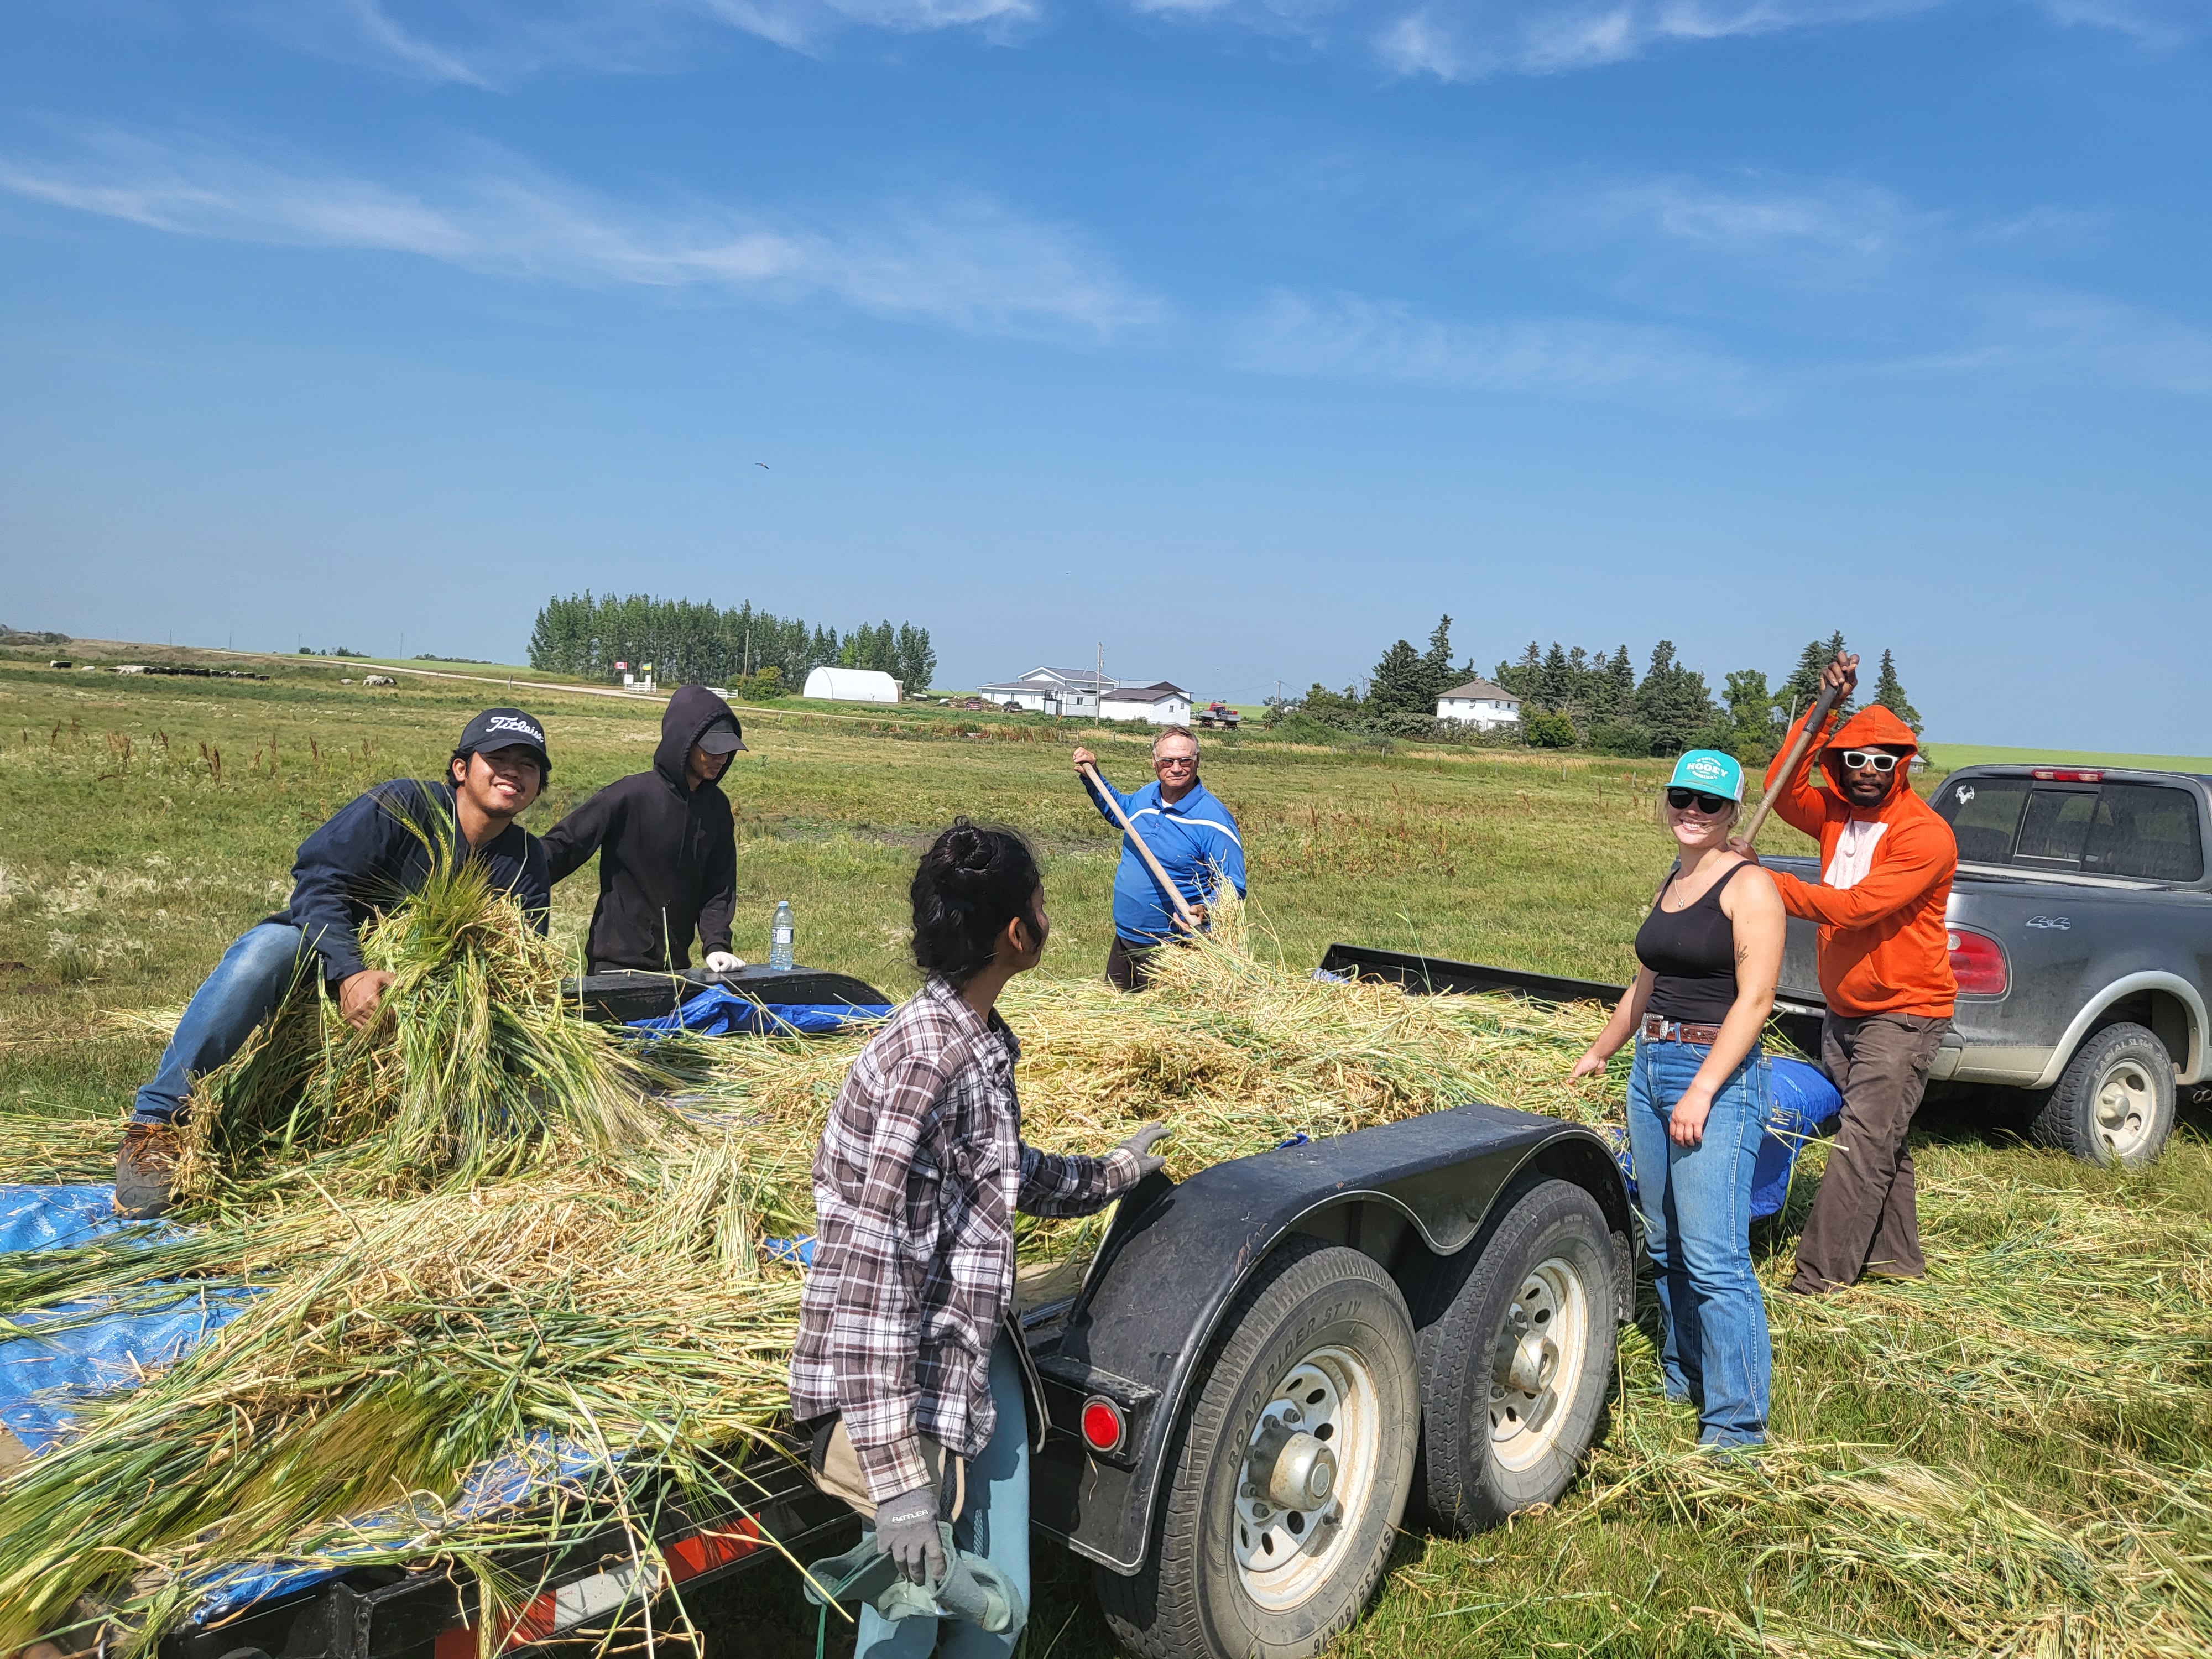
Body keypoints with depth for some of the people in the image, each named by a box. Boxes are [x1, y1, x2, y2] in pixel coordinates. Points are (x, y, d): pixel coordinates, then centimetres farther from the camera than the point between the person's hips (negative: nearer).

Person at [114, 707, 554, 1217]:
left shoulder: (527, 865, 1)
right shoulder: (405, 805, -13)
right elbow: (318, 878, -22)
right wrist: (348, 973, -38)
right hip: (329, 963, -3)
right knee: (269, 946, -35)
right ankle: (154, 1126, -31)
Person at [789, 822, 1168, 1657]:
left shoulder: (981, 1046, 3)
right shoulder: (920, 1067, -26)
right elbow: (866, 1279, -27)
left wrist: (1110, 1173, 36)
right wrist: (897, 1477, -27)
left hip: (981, 1365, 9)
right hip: (910, 1390, -8)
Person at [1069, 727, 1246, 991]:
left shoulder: (1213, 819, -19)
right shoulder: (1146, 796, 3)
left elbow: (1233, 888, -19)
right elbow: (1118, 809, 28)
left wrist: (1204, 910, -37)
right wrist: (1091, 776, 16)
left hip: (1172, 952, -7)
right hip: (1123, 940, 7)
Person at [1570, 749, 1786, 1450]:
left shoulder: (1748, 887, -9)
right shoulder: (1671, 883, 15)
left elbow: (1754, 1000, -15)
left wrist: (1702, 1091, -20)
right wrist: (1598, 1052, 30)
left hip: (1717, 1078, -8)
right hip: (1651, 1069, 8)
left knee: (1714, 1258, -9)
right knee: (1664, 1244, 14)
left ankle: (1736, 1423, -1)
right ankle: (1682, 1378, 28)